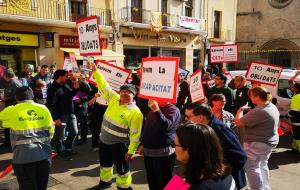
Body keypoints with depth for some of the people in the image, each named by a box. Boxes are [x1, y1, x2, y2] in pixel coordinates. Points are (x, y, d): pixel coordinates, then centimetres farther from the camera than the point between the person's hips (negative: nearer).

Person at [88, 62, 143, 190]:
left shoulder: (135, 112, -19)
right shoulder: (114, 99, -3)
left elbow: (135, 134, -18)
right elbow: (103, 86, -2)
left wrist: (131, 150, -17)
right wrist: (95, 71, -9)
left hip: (119, 144, -6)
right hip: (104, 140, 7)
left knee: (122, 168, 10)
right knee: (105, 164, 26)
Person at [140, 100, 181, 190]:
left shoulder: (173, 110, -11)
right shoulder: (154, 109, 14)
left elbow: (167, 125, -29)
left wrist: (157, 110, -38)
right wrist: (143, 144, 23)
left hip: (163, 153, -7)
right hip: (148, 151, 8)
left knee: (163, 183, 3)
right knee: (152, 181, 18)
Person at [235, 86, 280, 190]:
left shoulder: (259, 111, -28)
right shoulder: (272, 107, 4)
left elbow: (238, 122, -26)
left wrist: (241, 109, -9)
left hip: (257, 144, -10)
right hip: (270, 142, 10)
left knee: (252, 167, 3)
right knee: (262, 165, 23)